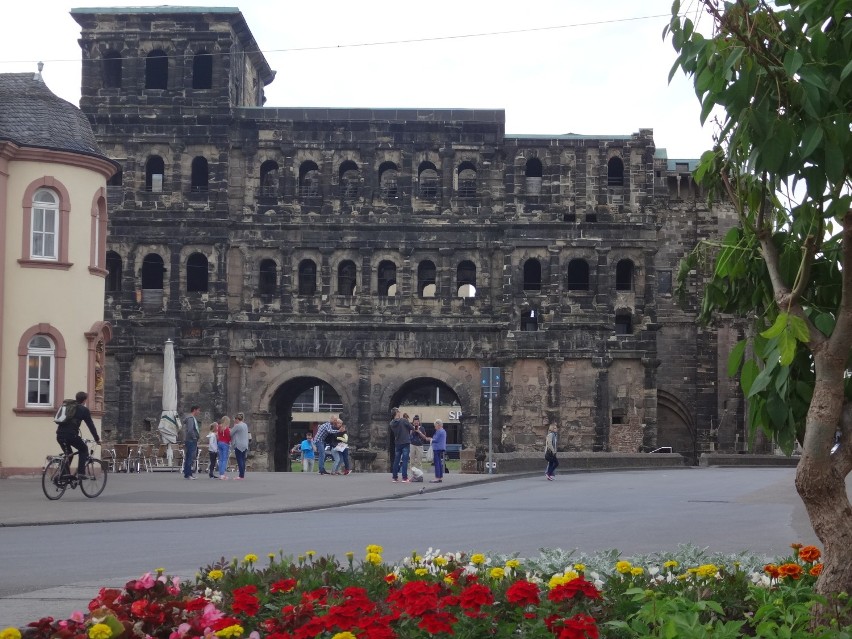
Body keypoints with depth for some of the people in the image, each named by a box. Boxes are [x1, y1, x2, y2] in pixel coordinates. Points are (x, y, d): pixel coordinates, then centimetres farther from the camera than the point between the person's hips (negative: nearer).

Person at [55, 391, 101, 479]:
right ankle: (80, 473, 7)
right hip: (71, 435, -5)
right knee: (83, 449, 18)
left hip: (60, 435, 5)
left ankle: (65, 474, 13)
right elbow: (91, 425, 6)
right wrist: (97, 439, 12)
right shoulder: (84, 410, 7)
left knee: (68, 454, 25)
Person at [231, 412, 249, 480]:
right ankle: (242, 475, 10)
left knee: (239, 460, -6)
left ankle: (241, 475, -8)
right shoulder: (245, 425, 12)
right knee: (243, 460, 9)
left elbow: (231, 433, -6)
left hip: (238, 445, -8)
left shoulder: (237, 426, -13)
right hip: (245, 445, 8)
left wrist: (233, 426, 8)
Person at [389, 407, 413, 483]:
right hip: (405, 442, -5)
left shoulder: (392, 423, 3)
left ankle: (394, 477, 14)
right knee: (405, 460, -3)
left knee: (396, 460, 12)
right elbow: (411, 428, -6)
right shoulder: (404, 420, -13)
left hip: (397, 443, 5)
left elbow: (392, 432, 10)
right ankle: (404, 477, -7)